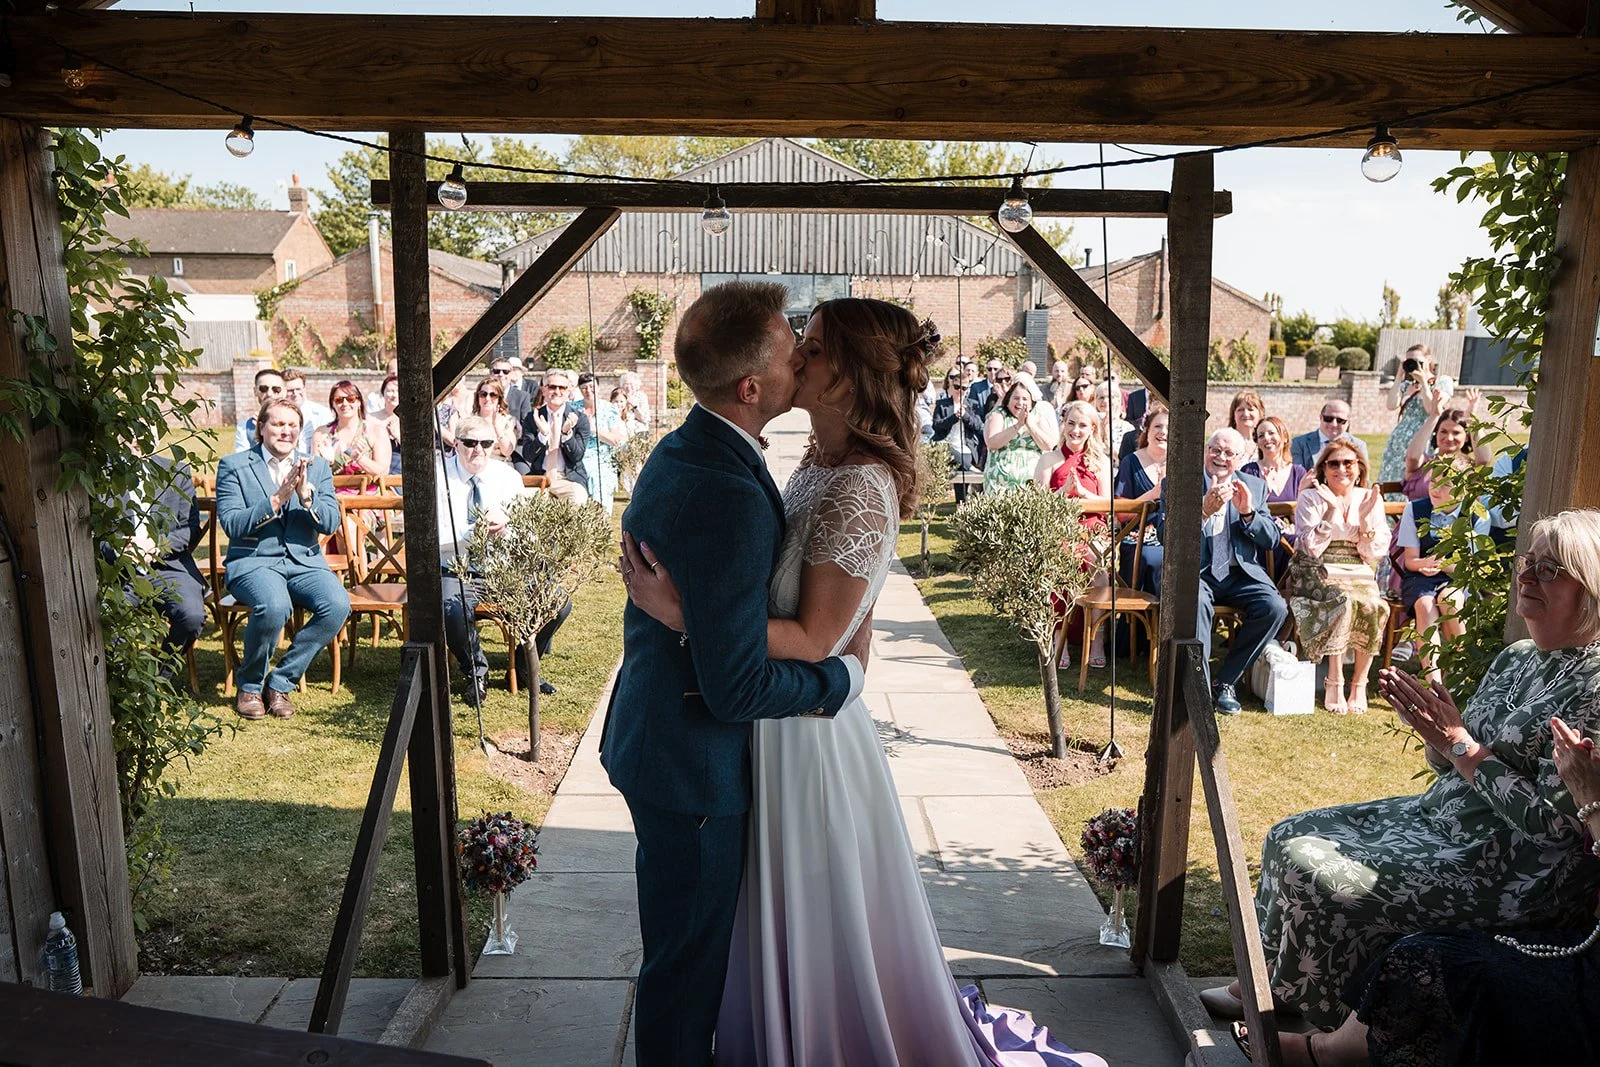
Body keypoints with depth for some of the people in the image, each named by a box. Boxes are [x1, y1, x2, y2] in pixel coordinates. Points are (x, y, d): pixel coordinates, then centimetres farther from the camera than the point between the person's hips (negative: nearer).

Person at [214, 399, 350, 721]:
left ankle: (281, 682, -8)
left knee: (338, 604, -27)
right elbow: (230, 523, -7)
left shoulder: (318, 467, 14)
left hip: (305, 561, 3)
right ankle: (249, 685, -6)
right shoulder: (233, 465, 5)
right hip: (253, 560, -3)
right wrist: (277, 499, -18)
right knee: (274, 606, -35)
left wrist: (305, 495, -16)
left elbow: (330, 523, 3)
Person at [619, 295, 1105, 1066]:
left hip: (806, 733, -9)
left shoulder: (856, 492, -24)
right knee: (793, 912, 26)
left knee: (815, 921, 13)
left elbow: (812, 641, -23)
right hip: (782, 716, 9)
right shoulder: (823, 465, 4)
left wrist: (679, 612, -28)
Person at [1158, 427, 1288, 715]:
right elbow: (1165, 535, -9)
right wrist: (1205, 510, -23)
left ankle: (1226, 680, -6)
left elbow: (1272, 539, 8)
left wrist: (1248, 513, -11)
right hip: (1195, 571, -4)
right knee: (1197, 604, -36)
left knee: (1275, 607, -23)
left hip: (1242, 573, 4)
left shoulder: (1254, 487, 15)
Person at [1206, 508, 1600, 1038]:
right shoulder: (1515, 657, 8)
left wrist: (1459, 743, -21)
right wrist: (1435, 730, -8)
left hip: (1514, 876, -9)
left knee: (1316, 872, -19)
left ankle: (1321, 1031, 6)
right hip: (1439, 817, 10)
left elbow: (1554, 826, -24)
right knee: (1290, 835, 5)